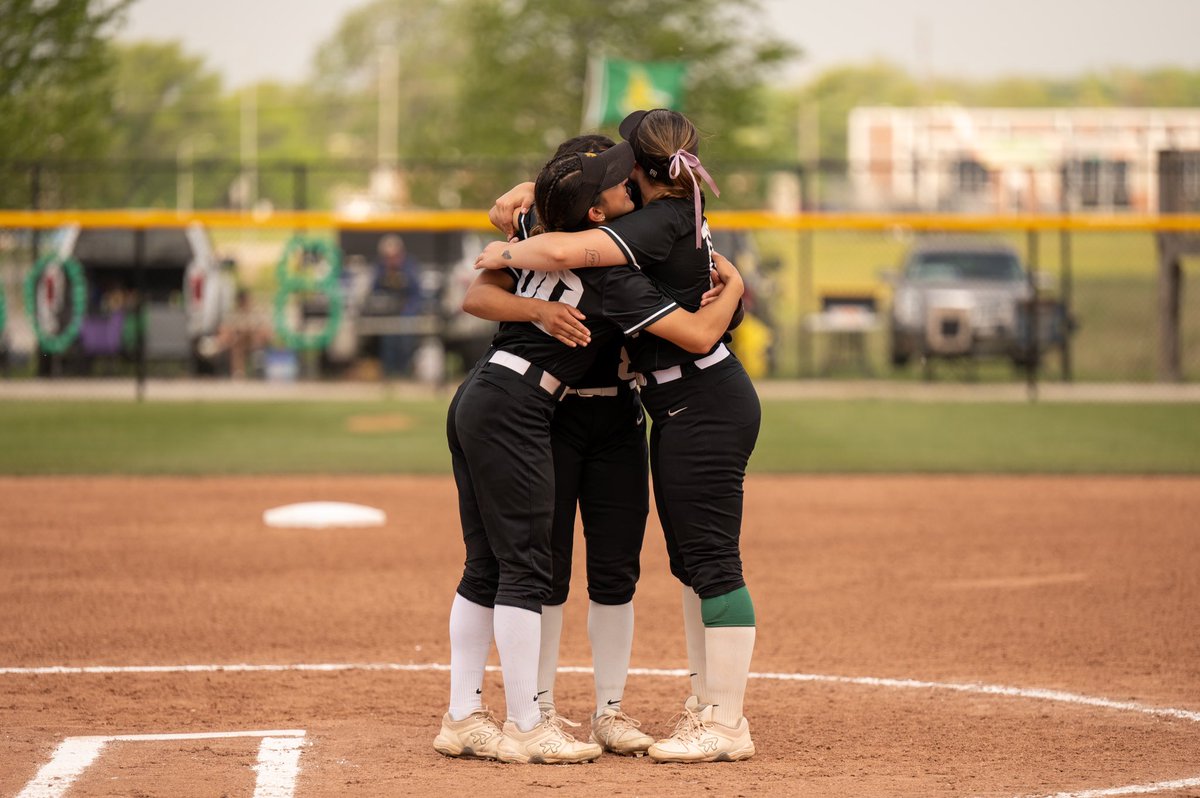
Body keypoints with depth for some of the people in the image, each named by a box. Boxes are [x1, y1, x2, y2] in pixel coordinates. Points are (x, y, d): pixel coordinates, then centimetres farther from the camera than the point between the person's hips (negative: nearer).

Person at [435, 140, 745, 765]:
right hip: (512, 413, -9)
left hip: (472, 402, 9)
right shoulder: (611, 277, -12)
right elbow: (697, 335, -13)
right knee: (525, 567, -5)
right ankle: (525, 728, -4)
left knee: (485, 567, 12)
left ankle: (462, 718, 14)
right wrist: (733, 285, 4)